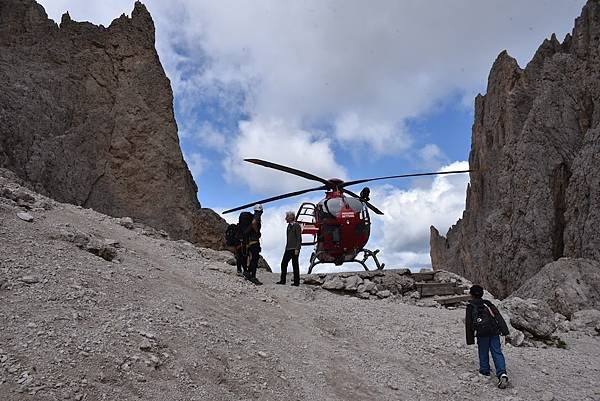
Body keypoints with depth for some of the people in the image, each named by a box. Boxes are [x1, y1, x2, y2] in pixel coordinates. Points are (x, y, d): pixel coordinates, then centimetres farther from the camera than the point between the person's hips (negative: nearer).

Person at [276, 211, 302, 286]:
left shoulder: (297, 226, -10)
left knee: (295, 265, -1)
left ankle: (296, 282, 7)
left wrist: (297, 249, -19)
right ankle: (282, 280, 16)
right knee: (283, 264, 7)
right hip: (288, 248, 8)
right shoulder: (289, 225, 14)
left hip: (294, 249, -8)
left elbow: (299, 238, -14)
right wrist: (286, 247, 17)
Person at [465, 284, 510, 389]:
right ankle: (502, 373, -15)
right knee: (497, 353, 0)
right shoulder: (488, 304, 16)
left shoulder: (470, 307, 7)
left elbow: (469, 324, 4)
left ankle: (485, 370, 24)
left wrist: (470, 339, 8)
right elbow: (499, 317, 6)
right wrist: (504, 330, 2)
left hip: (482, 333, -2)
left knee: (483, 353, 16)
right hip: (494, 331, 2)